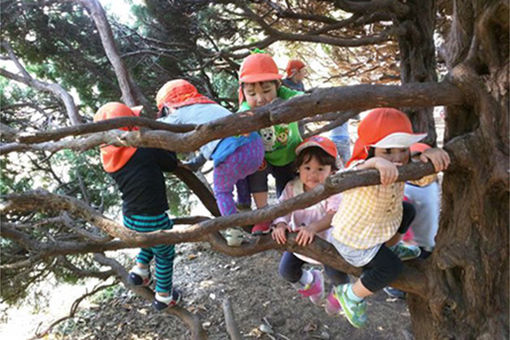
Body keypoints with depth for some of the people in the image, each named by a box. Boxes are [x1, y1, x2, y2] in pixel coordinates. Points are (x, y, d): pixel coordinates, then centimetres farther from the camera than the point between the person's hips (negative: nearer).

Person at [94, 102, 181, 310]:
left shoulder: (109, 159, -4)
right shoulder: (147, 149, -22)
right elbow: (171, 164, -8)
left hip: (129, 219, 6)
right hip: (153, 219, -5)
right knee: (165, 255, 21)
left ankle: (140, 270, 35)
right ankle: (163, 296, 35)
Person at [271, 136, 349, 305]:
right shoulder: (292, 187, -14)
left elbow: (334, 215, -38)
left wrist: (313, 227, -55)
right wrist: (280, 224, -43)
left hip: (326, 240, -3)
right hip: (298, 240, 4)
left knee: (336, 274, -15)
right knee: (286, 271, 3)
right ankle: (310, 281, 38)